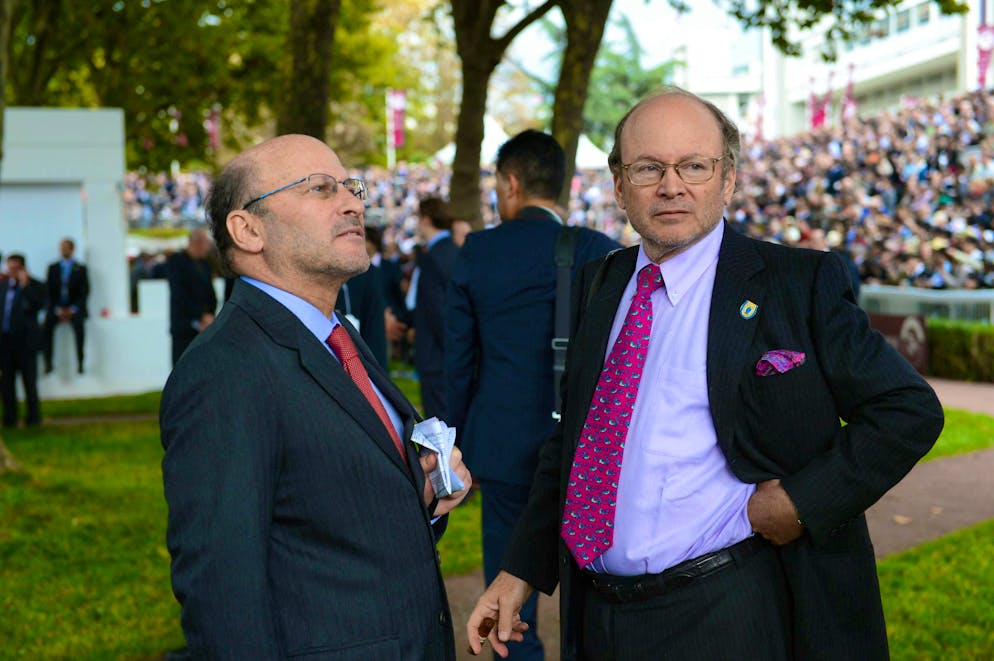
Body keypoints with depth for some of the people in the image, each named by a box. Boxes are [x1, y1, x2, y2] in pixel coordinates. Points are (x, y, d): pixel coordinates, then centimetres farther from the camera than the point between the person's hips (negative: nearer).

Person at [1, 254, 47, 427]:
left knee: (29, 381, 1)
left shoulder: (35, 286, -1)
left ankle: (33, 417, 9)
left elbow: (40, 304, -19)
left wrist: (25, 286, -20)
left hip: (25, 341, -5)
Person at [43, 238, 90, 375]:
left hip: (74, 308, -2)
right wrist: (57, 309, -8)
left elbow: (84, 292, 1)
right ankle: (48, 363, -27)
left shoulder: (80, 269, 7)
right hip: (56, 308, 2)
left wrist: (73, 309, -11)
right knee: (47, 325, -30)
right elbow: (49, 291, 6)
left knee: (78, 325, -34)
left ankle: (80, 363, -29)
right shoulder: (53, 267, 11)